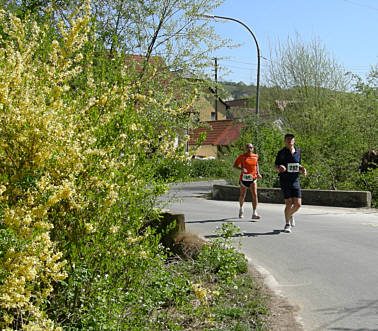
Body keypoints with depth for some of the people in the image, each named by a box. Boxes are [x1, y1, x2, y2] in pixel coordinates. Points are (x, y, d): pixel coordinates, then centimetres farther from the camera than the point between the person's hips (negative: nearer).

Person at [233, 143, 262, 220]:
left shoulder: (255, 156, 5)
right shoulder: (242, 157, -5)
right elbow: (235, 165, -4)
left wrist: (258, 173, 9)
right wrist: (241, 169, -22)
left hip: (253, 179, 1)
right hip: (244, 178, -1)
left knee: (255, 195, -14)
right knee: (242, 195, 13)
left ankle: (254, 214, -13)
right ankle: (241, 209, 42)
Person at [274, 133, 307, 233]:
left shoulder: (298, 151, 11)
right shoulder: (281, 153, -1)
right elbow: (275, 166, 4)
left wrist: (302, 169, 2)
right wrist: (279, 168, -18)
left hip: (295, 181, 4)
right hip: (284, 181, -4)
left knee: (298, 204, -1)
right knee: (289, 203, -9)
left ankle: (290, 215, 32)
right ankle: (287, 224, 8)